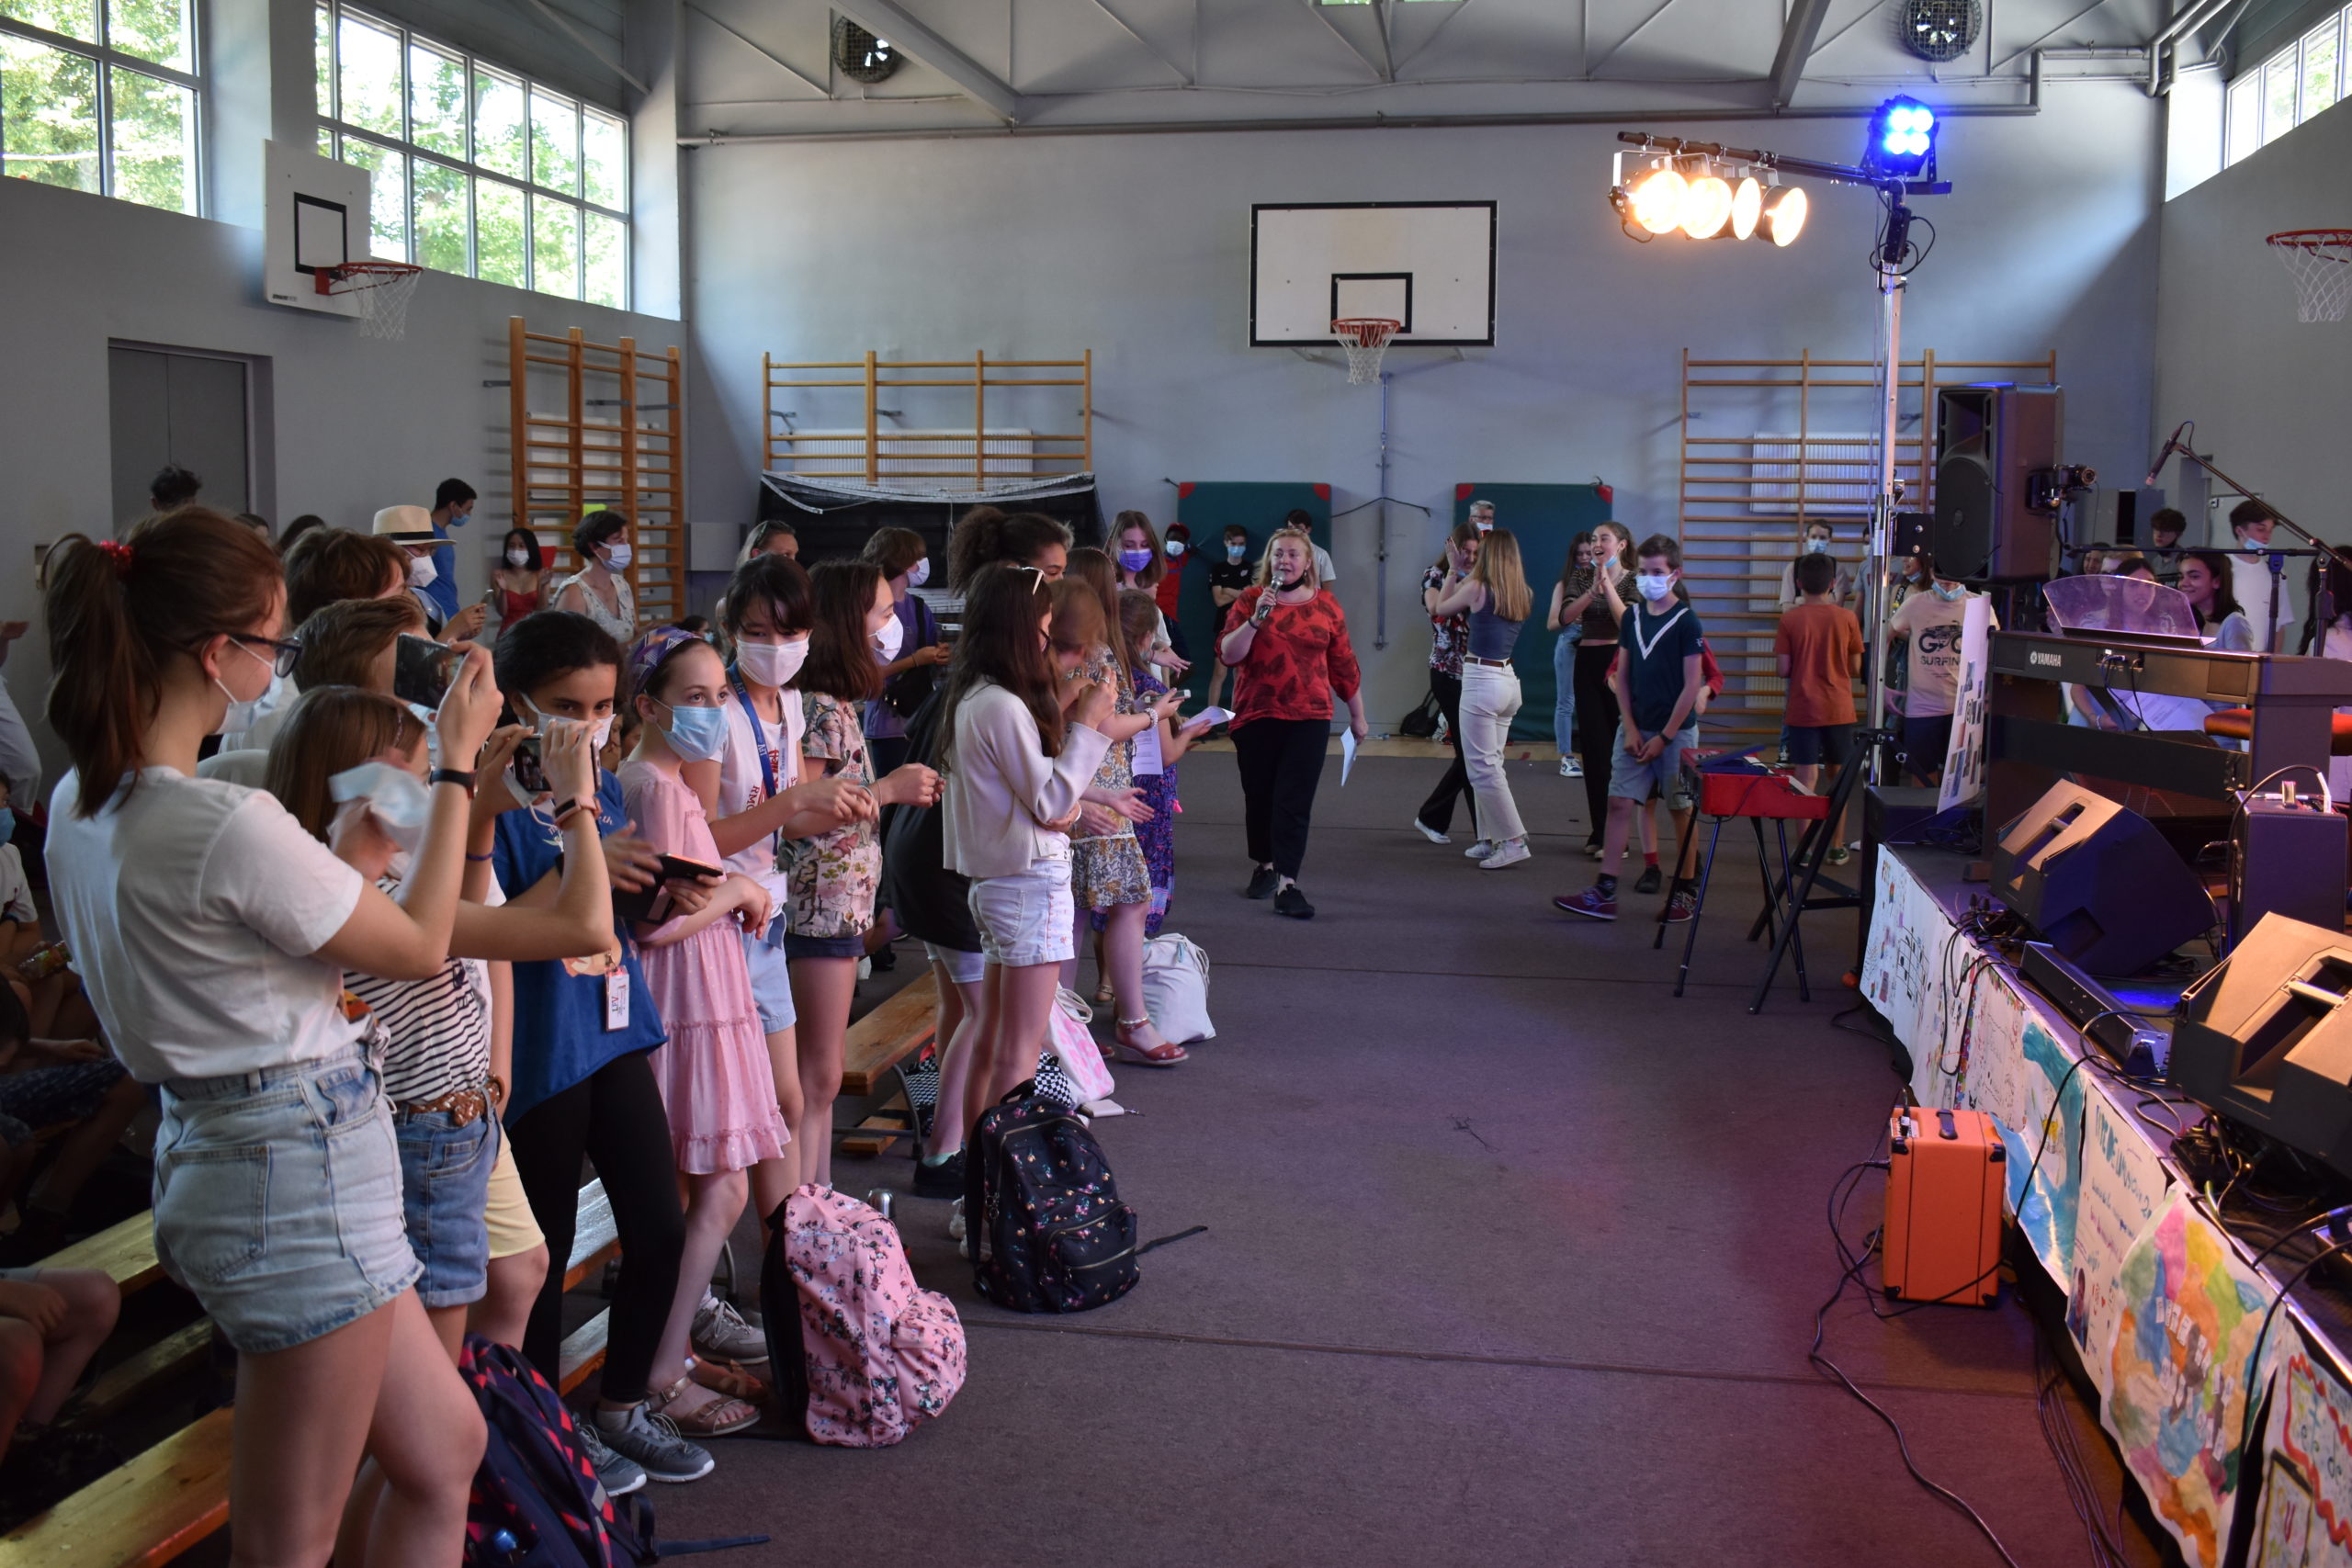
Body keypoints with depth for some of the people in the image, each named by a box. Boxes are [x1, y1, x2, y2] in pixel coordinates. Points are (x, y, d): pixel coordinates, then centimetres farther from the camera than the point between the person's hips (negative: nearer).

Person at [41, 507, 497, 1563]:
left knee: (443, 1450, 21)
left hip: (207, 1149, 10)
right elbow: (422, 947, -11)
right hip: (301, 1170, -9)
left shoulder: (80, 804, 5)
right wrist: (457, 762, -5)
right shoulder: (231, 828, -24)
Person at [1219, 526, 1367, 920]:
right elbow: (1228, 655, -9)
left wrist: (1357, 716, 16)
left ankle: (1287, 884, -8)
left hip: (1309, 719, 0)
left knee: (1295, 801, -7)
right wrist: (1256, 619, -21)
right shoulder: (1250, 601, 1)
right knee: (1259, 796, 12)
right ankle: (1264, 865, 33)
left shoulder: (1326, 605, 5)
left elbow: (1344, 666, 11)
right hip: (1256, 717, 0)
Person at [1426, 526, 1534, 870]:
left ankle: (1514, 841, -5)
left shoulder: (1477, 588, -11)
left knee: (1483, 767, -3)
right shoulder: (1524, 595, 6)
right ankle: (1490, 839, 17)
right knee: (1490, 763, 15)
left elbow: (1440, 608, 5)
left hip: (1481, 681, -7)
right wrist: (1472, 575, 22)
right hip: (1509, 678, 7)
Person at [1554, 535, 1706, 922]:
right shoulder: (1632, 617, 6)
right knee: (1619, 803, -2)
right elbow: (1622, 676, 9)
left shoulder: (1686, 621, -8)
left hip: (1675, 731, -5)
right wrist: (1630, 729, -1)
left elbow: (1692, 685, -10)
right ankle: (1604, 894, -2)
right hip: (1635, 730, 5)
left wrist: (1664, 737, -11)